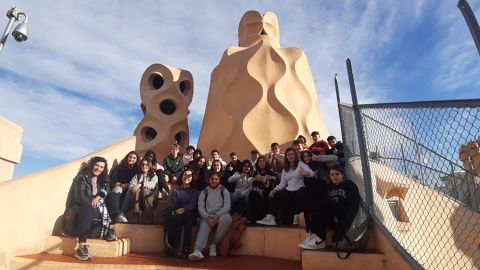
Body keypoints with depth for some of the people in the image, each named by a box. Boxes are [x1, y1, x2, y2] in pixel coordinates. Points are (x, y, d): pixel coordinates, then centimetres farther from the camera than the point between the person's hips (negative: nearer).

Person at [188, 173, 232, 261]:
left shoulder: (224, 190, 11)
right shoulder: (204, 192, 14)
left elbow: (227, 206, 0)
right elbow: (200, 207, 4)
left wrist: (217, 216, -15)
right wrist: (208, 218, -15)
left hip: (221, 214, 0)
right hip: (207, 216, 1)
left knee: (226, 218, -34)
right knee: (203, 227, -31)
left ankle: (213, 244, -21)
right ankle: (197, 251, -53)